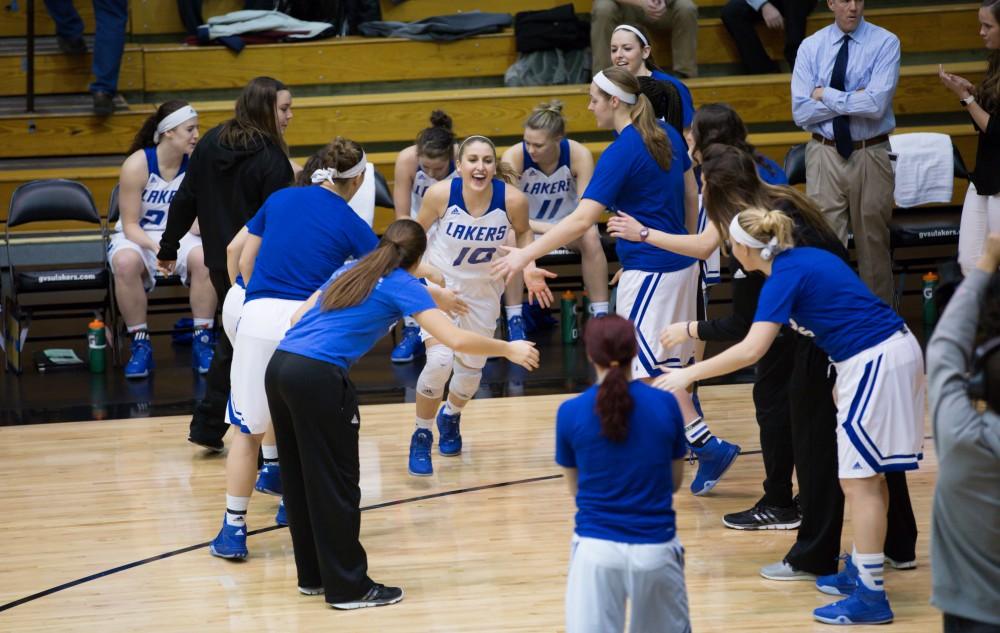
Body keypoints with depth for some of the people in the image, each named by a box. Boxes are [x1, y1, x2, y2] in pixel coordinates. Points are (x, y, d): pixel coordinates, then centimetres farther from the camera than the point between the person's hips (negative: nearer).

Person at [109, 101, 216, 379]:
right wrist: (157, 248, -31)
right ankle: (140, 344, -24)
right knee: (126, 262, -38)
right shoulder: (137, 165, -15)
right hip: (137, 237, -2)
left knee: (205, 257, -33)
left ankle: (202, 342, -21)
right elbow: (130, 225, -13)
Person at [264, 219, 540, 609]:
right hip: (317, 377, -7)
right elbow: (456, 339, -4)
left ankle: (313, 574, 27)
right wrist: (509, 350, 10)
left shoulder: (351, 271, 22)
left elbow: (299, 317, 25)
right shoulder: (403, 284, 3)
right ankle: (348, 587, 8)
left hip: (279, 367, 7)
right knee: (336, 484, 2)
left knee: (300, 478, 17)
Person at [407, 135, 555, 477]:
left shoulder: (513, 199, -25)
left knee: (471, 369, 12)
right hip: (439, 283, -2)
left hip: (483, 289, 2)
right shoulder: (440, 194, -27)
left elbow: (523, 232, -1)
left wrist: (529, 268, -14)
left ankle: (451, 416, 49)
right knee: (440, 360, -20)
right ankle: (421, 436, 5)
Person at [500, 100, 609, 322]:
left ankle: (600, 315, -21)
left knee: (590, 237, -31)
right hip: (527, 228, -1)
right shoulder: (513, 157, -23)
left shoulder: (579, 155, -21)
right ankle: (514, 318, -27)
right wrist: (548, 229, -38)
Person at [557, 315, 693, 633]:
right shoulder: (667, 405, -2)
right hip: (656, 548, 1)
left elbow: (576, 488, 10)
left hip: (597, 548, -1)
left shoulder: (570, 412, -4)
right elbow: (675, 482, 11)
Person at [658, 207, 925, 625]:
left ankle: (871, 596, -4)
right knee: (868, 476, 18)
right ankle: (862, 571, 28)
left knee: (859, 480, -5)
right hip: (894, 351, 9)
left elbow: (751, 350, -24)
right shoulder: (805, 259, 12)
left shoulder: (785, 275, -15)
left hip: (874, 362, -9)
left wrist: (689, 374, -17)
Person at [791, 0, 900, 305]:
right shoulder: (811, 47, 3)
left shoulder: (885, 43, -5)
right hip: (825, 154, 1)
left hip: (871, 155, -1)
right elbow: (801, 112, -5)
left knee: (873, 244, 9)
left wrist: (827, 95, -10)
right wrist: (853, 99, -12)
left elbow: (876, 104, -17)